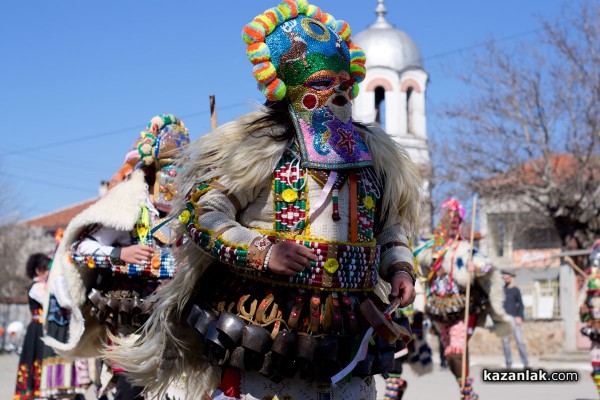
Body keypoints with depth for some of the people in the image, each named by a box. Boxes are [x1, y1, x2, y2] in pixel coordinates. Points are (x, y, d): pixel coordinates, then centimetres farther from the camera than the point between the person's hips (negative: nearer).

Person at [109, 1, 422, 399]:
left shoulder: (375, 152, 12)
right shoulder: (255, 143, -4)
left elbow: (392, 225, 23)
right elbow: (202, 212, -7)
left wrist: (399, 267, 5)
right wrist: (262, 252, -18)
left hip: (347, 334, 5)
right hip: (265, 323, -4)